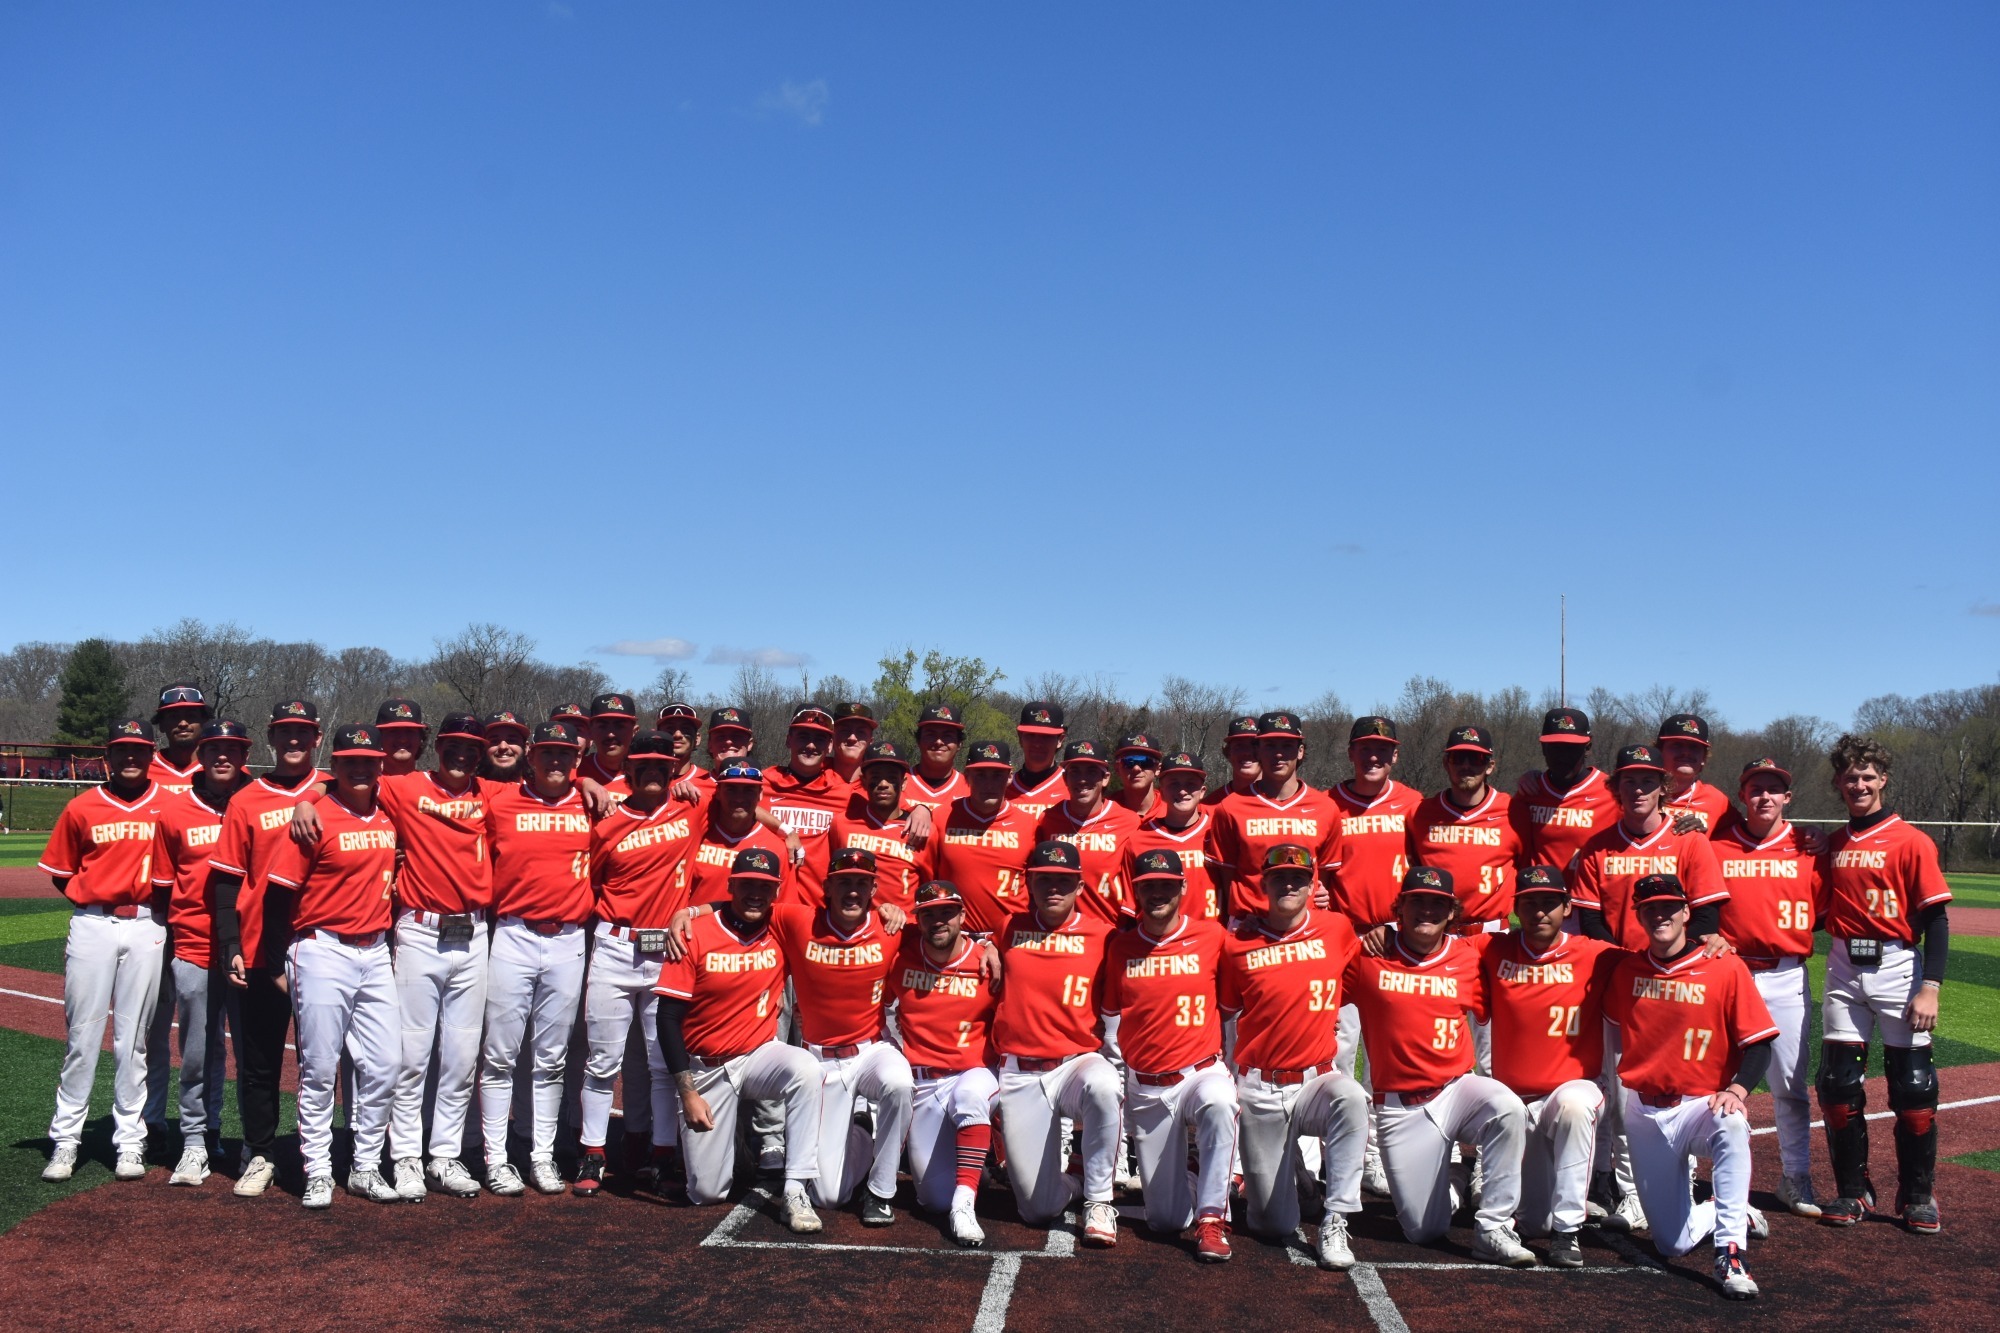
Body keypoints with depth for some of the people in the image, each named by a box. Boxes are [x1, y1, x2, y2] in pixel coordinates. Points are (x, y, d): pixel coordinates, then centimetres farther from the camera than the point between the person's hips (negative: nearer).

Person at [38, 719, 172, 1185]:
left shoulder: (169, 806, 3)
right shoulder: (81, 808, 5)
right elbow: (59, 872, 12)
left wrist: (157, 904, -1)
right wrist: (89, 900, 2)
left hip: (146, 927, 0)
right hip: (91, 925, 0)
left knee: (133, 1040, 5)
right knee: (82, 1037, 2)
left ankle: (130, 1141, 12)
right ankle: (65, 1141, 12)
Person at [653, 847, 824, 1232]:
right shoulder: (695, 934, -13)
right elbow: (669, 1016, -11)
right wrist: (687, 1092, -14)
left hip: (760, 1054, 1)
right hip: (705, 1068, -1)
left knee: (806, 1069, -34)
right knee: (707, 1192, -2)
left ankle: (796, 1190, -25)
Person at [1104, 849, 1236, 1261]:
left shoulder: (1211, 936, -2)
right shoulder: (1121, 947, 5)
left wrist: (1234, 1071, 2)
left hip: (1202, 1071, -2)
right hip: (1145, 1088, 2)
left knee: (1220, 1104, -40)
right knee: (1165, 1220, 0)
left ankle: (1212, 1216, -23)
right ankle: (1196, 1182, 34)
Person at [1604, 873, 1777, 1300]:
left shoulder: (1726, 968, -9)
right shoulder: (1626, 969, 2)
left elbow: (1757, 1042, -10)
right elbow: (1613, 1021, 20)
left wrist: (1738, 1089, -26)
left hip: (1701, 1104, -3)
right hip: (1644, 1112, 3)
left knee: (1732, 1127, -42)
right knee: (1672, 1243, 3)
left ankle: (1730, 1254, -34)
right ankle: (1734, 1212, 36)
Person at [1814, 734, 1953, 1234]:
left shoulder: (1911, 841, -4)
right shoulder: (1833, 845, 11)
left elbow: (1936, 920, -8)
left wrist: (1930, 987, -15)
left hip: (1897, 967, -4)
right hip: (1844, 969, 4)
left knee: (1913, 1088, 0)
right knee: (1838, 1084, 3)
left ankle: (1917, 1195, 16)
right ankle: (1853, 1191, 16)